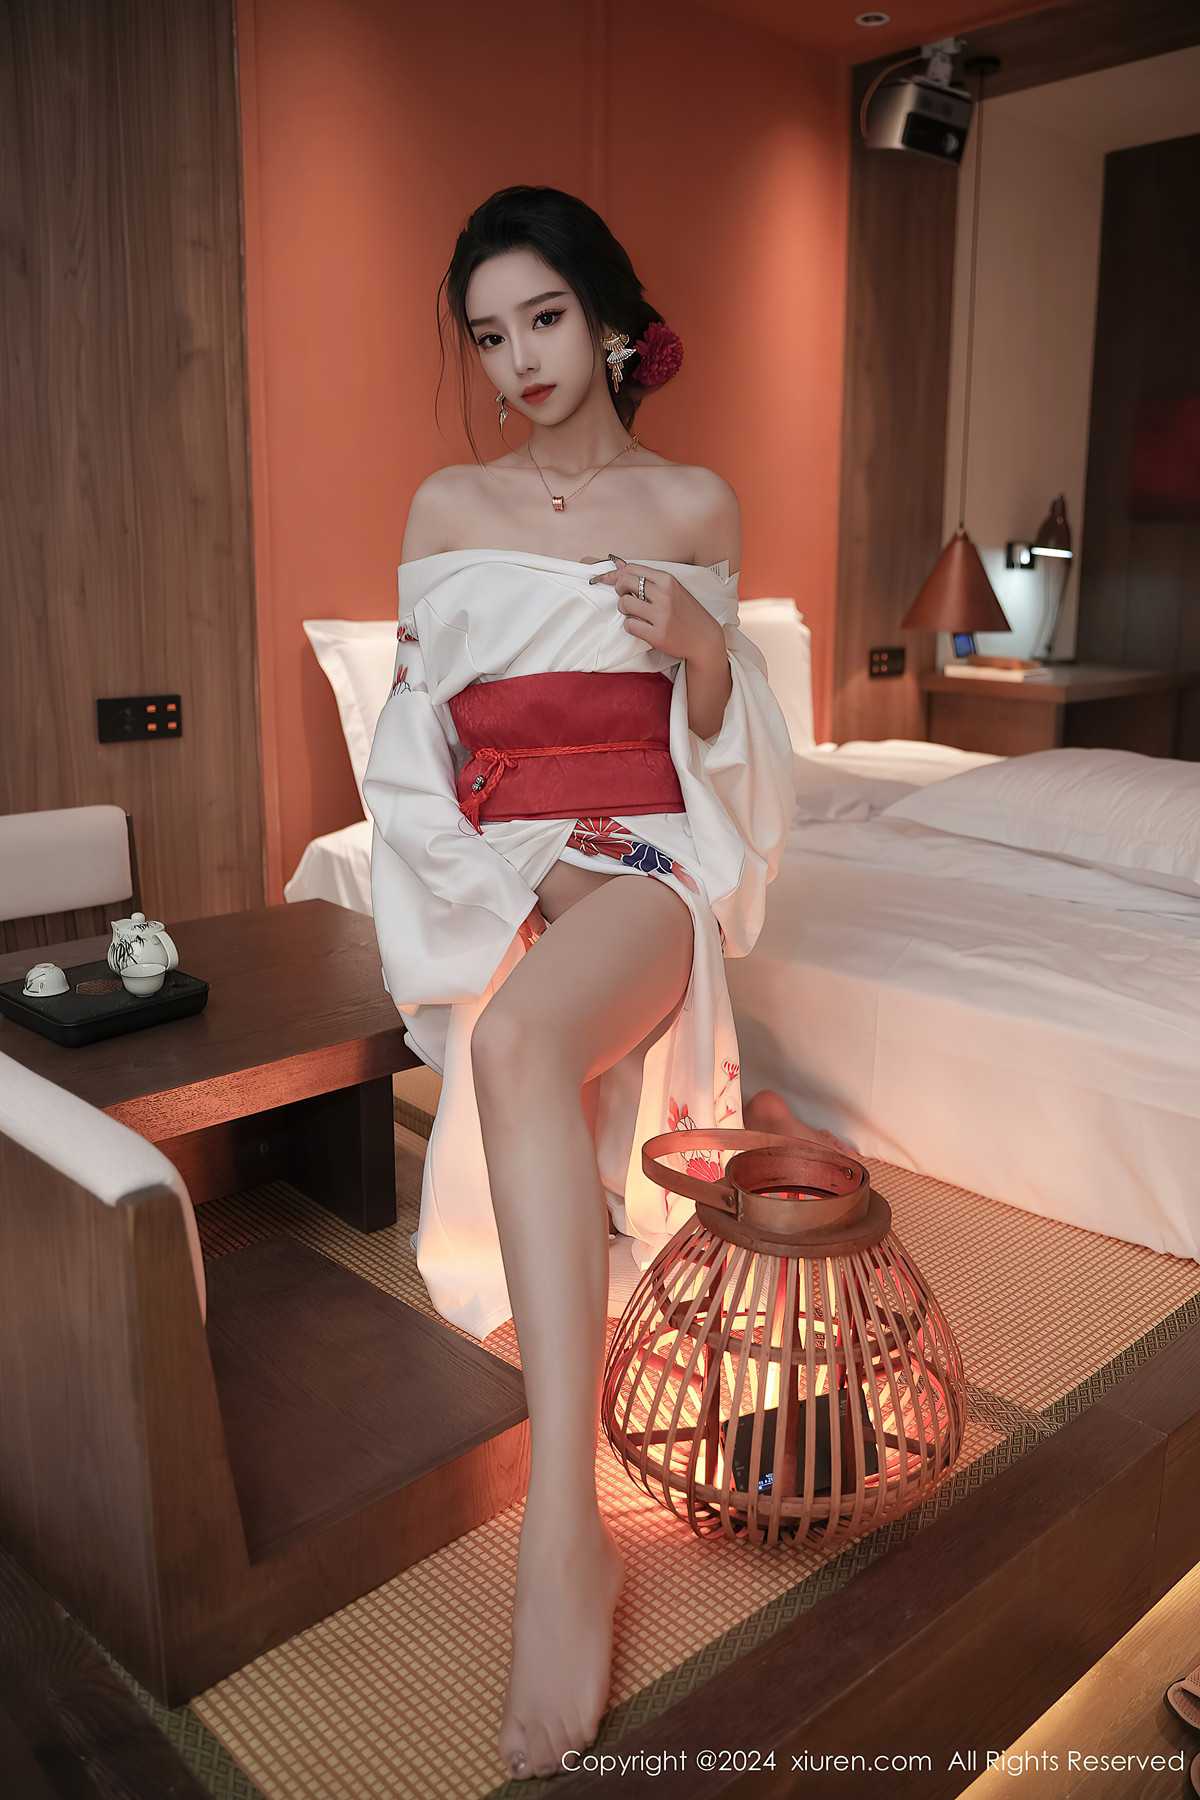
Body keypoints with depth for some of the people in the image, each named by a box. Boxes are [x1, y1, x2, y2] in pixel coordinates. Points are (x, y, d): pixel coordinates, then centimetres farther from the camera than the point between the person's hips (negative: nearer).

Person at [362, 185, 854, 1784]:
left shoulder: (695, 502, 10)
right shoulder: (449, 504, 13)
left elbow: (714, 737, 12)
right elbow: (420, 724, 10)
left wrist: (706, 647, -11)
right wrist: (488, 875, -7)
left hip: (642, 849, -4)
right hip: (495, 860, 5)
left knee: (522, 1040, -36)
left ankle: (563, 1531, -40)